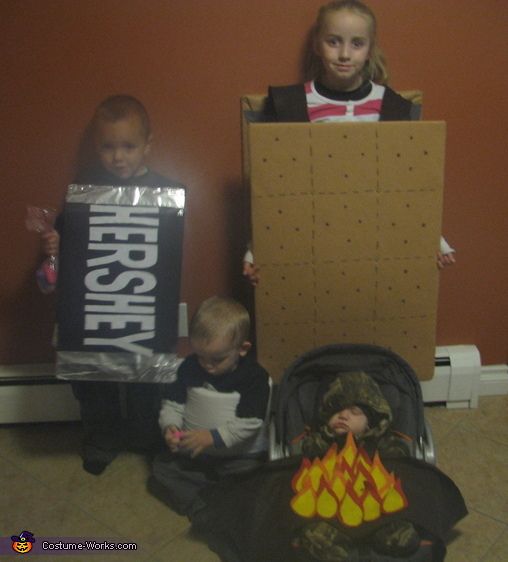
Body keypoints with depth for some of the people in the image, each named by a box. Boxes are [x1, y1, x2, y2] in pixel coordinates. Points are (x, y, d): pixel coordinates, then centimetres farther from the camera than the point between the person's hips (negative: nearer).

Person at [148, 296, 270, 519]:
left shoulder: (254, 377, -14)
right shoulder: (189, 367, -1)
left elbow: (248, 424, -18)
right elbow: (172, 403, 5)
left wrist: (213, 437, -25)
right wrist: (169, 426, -15)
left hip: (239, 456, -4)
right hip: (193, 452, 4)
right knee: (161, 468, -13)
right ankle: (199, 507, -26)